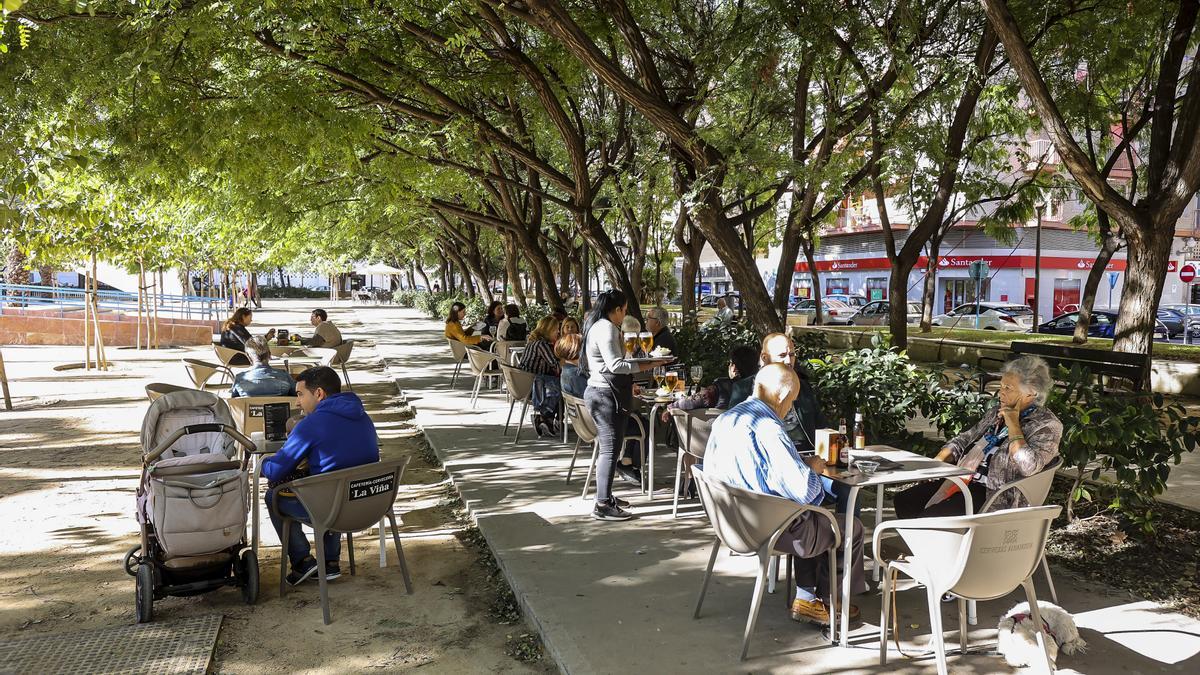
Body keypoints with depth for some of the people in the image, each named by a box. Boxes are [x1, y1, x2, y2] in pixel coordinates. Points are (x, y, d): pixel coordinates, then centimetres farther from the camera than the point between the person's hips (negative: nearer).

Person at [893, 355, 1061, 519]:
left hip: (996, 496, -8)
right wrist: (936, 462, 4)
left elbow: (1027, 466, -25)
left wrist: (1013, 425, -16)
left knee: (931, 517, -26)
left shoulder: (1048, 426, -8)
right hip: (965, 480, 8)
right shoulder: (998, 412, 16)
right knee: (903, 500, -6)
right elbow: (965, 439, 21)